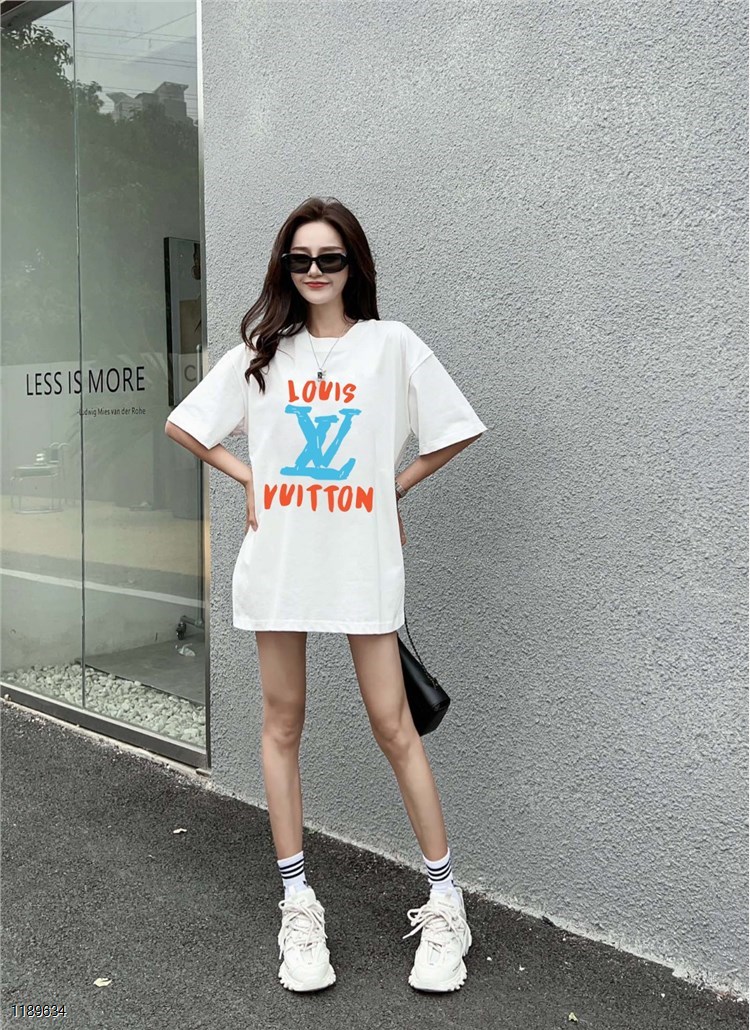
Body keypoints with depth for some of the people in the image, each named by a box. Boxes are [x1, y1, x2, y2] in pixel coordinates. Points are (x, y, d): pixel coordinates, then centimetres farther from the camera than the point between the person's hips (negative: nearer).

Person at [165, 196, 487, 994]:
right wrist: (249, 479, 4)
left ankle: (444, 904, 16)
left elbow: (453, 432, 7)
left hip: (363, 562, -2)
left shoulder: (392, 344, 2)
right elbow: (183, 426, 14)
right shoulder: (261, 350, 8)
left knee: (393, 726, 1)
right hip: (279, 560, 3)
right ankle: (298, 905, 22)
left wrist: (394, 487, 2)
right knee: (282, 725, 8)